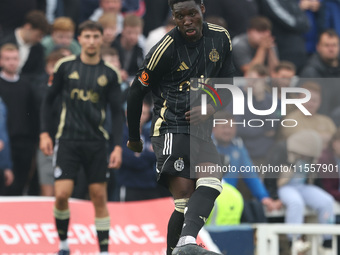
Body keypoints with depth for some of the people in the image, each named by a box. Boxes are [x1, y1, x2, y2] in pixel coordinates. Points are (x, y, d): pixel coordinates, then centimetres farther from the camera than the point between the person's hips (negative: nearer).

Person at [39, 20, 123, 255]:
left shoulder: (109, 74, 3)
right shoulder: (65, 66, 2)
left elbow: (117, 112, 4)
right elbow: (49, 99, 9)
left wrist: (118, 147, -4)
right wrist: (44, 133, 1)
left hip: (96, 142, 1)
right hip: (68, 139, -1)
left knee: (99, 196, 1)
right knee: (62, 194, -11)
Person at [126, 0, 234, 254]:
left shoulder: (220, 38, 6)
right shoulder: (166, 48, -9)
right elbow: (137, 92, 2)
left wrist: (211, 108, -6)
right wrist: (134, 138, 11)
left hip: (201, 131, 4)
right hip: (171, 128, -4)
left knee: (211, 181, -24)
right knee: (185, 195, -20)